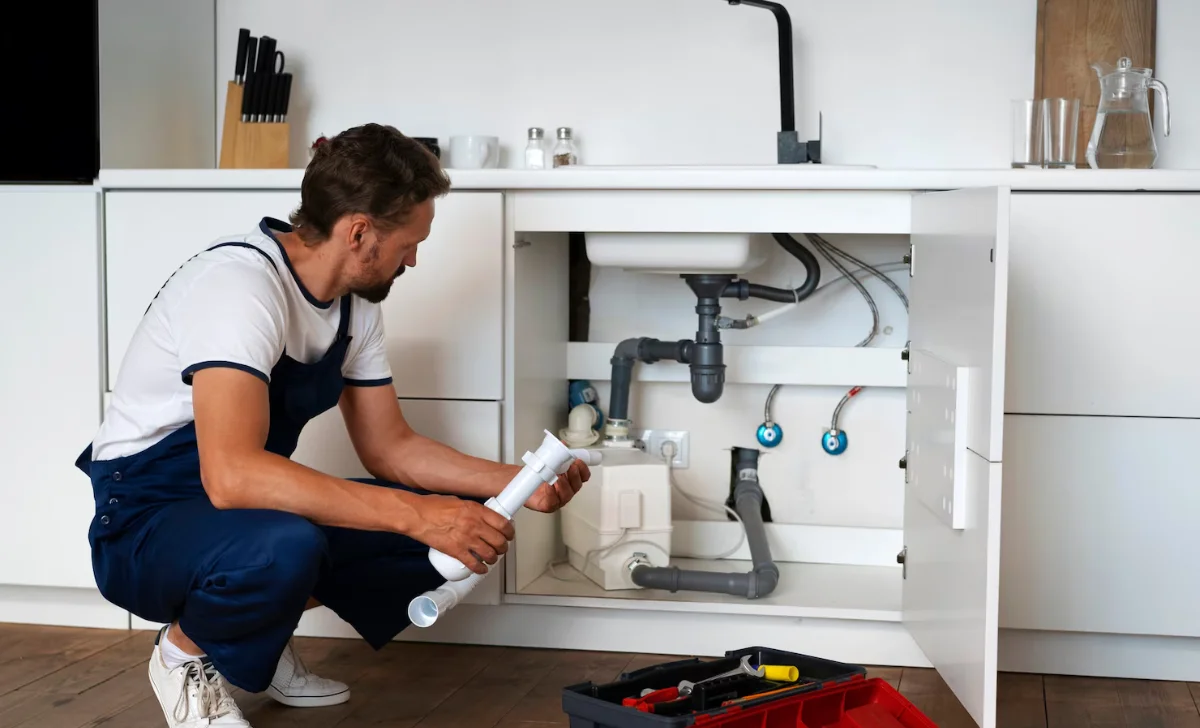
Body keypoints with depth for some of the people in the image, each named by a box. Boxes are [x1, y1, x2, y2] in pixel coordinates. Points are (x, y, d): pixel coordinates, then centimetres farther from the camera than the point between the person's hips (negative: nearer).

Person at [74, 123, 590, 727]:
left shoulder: (357, 303, 1)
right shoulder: (239, 281, -27)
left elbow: (389, 447, 8)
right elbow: (231, 474, -40)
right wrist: (415, 514, -40)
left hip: (253, 511, 8)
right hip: (144, 524, -8)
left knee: (460, 524, -6)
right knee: (282, 547, -41)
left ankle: (260, 637, 9)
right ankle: (185, 650, -6)